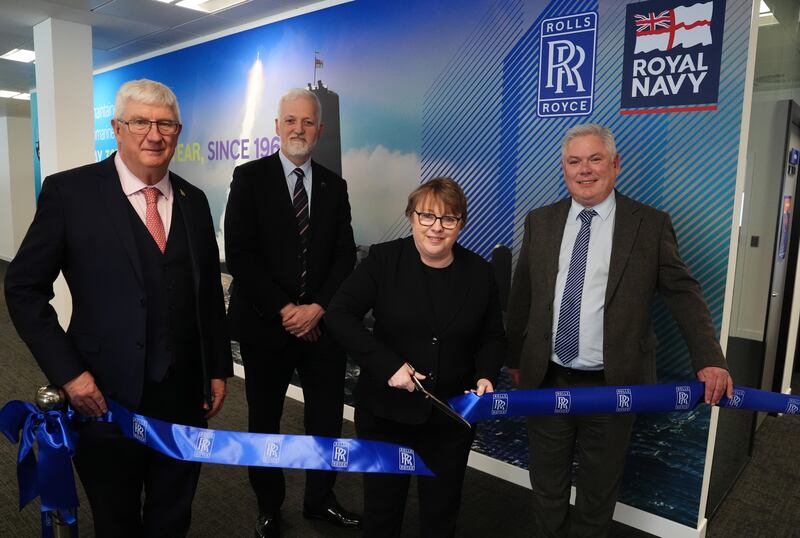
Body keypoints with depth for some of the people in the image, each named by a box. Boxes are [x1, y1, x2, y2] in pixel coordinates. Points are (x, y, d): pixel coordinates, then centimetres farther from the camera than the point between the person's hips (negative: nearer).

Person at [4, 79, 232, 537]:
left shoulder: (193, 201, 5)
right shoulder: (70, 191, -7)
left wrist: (219, 368, 8)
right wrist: (68, 372, -10)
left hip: (185, 396, 3)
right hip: (107, 398, -3)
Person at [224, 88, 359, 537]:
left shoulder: (334, 185, 8)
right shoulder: (250, 177, -2)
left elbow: (345, 256, 3)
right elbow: (239, 253, -10)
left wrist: (317, 309, -10)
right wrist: (284, 310, -13)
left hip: (322, 324, 3)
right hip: (266, 325, -2)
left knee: (328, 417, 11)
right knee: (265, 421, 13)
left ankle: (321, 499, 33)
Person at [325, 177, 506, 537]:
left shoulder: (479, 272, -3)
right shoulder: (383, 259, -10)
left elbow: (492, 336, 7)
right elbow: (339, 314, -15)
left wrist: (485, 376, -12)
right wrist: (388, 365, -23)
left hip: (452, 414, 2)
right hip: (386, 410, -1)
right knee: (382, 509, 18)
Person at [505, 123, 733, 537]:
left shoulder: (650, 224, -4)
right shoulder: (540, 222, 3)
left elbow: (683, 294, -4)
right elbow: (521, 296, 8)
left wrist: (710, 359, -15)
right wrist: (515, 358, 12)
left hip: (612, 384, -2)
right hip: (546, 380, 2)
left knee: (598, 492, 17)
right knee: (546, 487, 18)